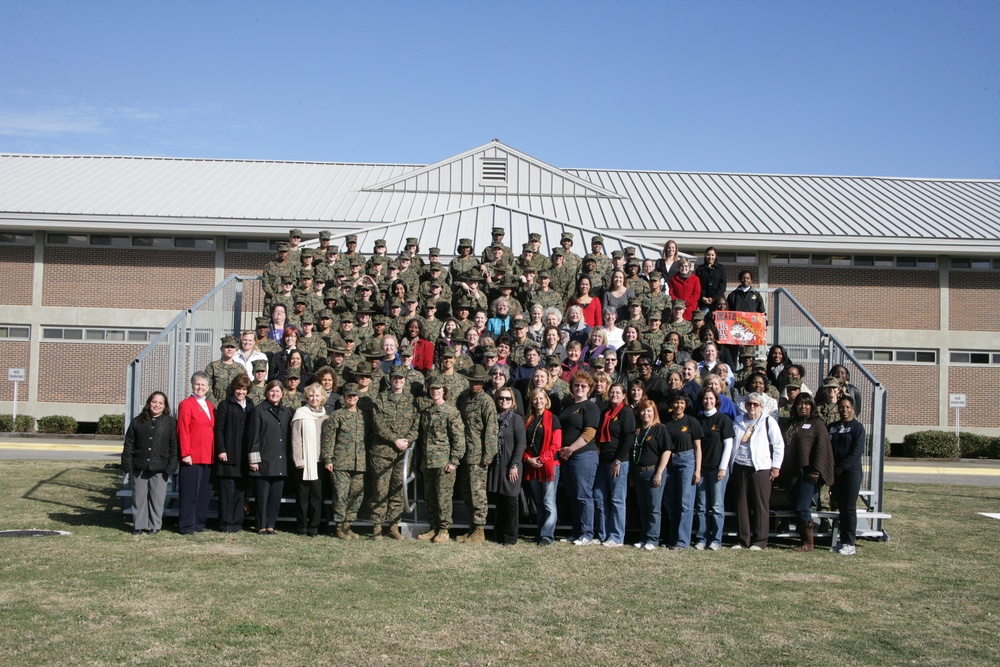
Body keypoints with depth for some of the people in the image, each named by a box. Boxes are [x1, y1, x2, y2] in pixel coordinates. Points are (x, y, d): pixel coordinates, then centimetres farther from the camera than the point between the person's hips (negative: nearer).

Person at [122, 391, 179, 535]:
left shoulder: (170, 423, 3)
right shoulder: (137, 422, 9)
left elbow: (174, 446, 1)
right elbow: (129, 445, 8)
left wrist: (171, 467, -6)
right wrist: (128, 465, 0)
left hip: (159, 469, -2)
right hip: (139, 467, 2)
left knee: (157, 498, 2)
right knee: (139, 497, 6)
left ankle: (155, 525, 13)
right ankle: (139, 525, 15)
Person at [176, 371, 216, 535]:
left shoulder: (210, 406, 16)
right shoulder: (186, 405, -5)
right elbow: (183, 431, -10)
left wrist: (214, 453, 11)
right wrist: (185, 453, -16)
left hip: (208, 457, 7)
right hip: (192, 457, -7)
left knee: (204, 492, 10)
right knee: (190, 492, -3)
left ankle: (200, 523, 18)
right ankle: (187, 526, 3)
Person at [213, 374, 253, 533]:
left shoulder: (250, 406, 14)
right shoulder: (225, 405, 1)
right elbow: (219, 429, -4)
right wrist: (221, 450, -12)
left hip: (244, 456, 4)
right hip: (228, 455, -4)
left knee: (240, 489, 7)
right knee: (227, 489, -3)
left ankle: (237, 522, 13)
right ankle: (226, 524, 1)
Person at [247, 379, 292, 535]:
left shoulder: (287, 412, 14)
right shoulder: (259, 410, 1)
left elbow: (289, 435, 15)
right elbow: (253, 435, -2)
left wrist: (290, 459, 9)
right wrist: (254, 459, -8)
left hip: (280, 462, 4)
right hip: (264, 461, -4)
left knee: (276, 495, 5)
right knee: (262, 495, 0)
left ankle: (270, 525, 13)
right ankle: (261, 526, 7)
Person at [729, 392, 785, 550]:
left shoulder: (769, 422, 2)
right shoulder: (738, 422, 15)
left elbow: (779, 445, 0)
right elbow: (731, 444, 19)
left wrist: (776, 467, -5)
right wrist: (730, 467, 13)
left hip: (760, 468, -4)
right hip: (740, 467, 4)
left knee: (760, 505, -2)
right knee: (742, 505, 5)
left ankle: (759, 541, 4)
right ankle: (743, 540, 11)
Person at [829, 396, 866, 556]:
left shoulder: (857, 427, -4)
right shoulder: (832, 427, 14)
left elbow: (857, 451, -13)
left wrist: (841, 467, -15)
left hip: (851, 471, -6)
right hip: (835, 472, 6)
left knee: (849, 508, -4)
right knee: (841, 507, 9)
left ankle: (850, 544, -1)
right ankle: (842, 541, 14)